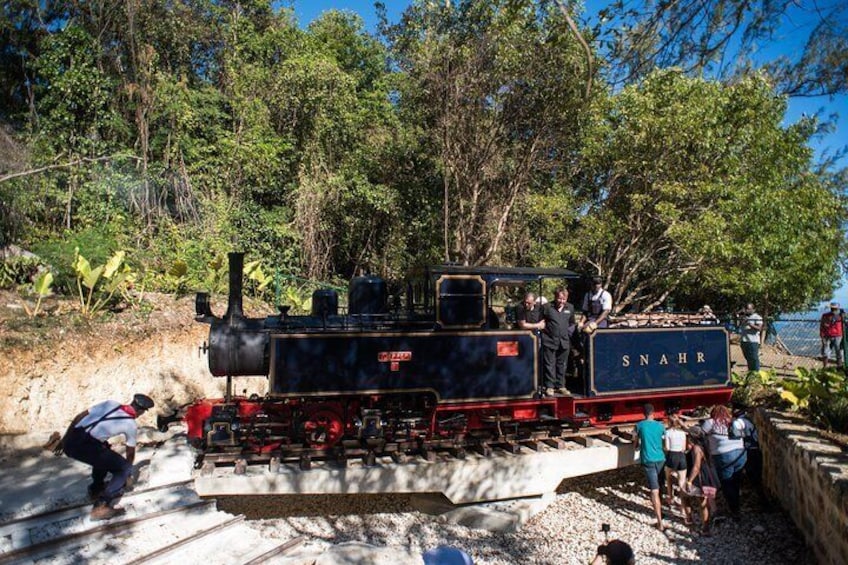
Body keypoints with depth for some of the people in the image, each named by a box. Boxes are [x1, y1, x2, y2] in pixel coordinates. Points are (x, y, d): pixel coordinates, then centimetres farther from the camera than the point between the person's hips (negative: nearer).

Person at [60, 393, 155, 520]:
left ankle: (96, 488, 44)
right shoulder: (131, 425, 8)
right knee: (124, 469, 7)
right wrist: (128, 469, 42)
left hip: (69, 441, 7)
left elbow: (79, 416, 16)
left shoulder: (110, 403, 18)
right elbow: (130, 452, 24)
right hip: (83, 446, -7)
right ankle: (101, 506, -4)